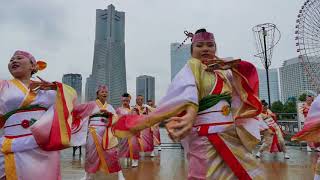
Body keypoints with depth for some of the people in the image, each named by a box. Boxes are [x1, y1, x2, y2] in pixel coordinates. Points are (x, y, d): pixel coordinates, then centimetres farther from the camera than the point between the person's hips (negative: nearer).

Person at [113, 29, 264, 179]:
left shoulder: (222, 71, 17)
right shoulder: (191, 67, -5)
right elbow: (187, 91, -25)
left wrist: (233, 66, -7)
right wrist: (191, 114, -46)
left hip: (229, 135, 8)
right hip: (206, 137, -8)